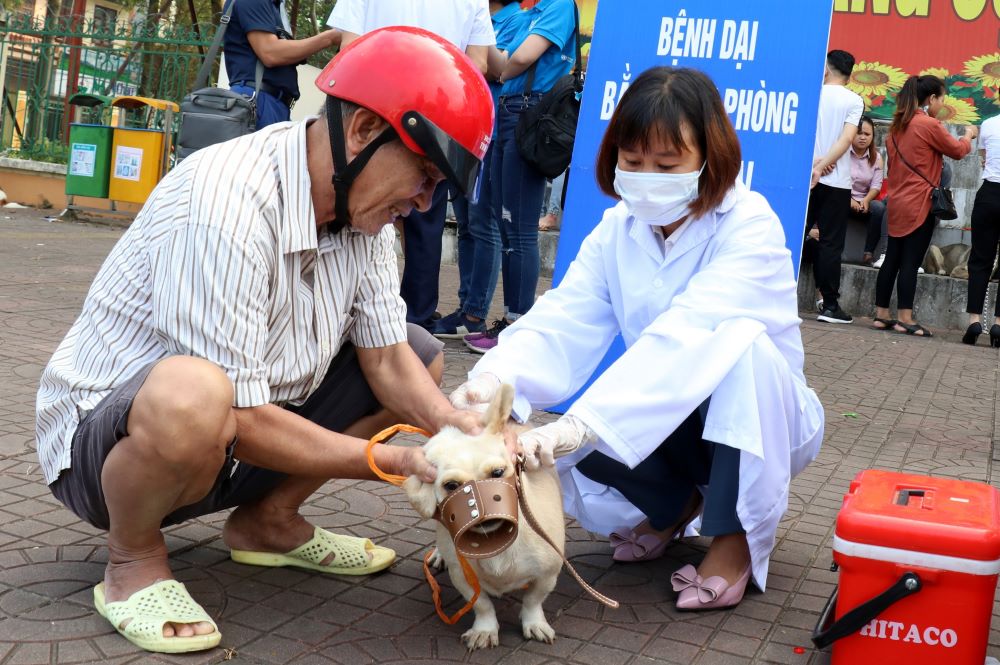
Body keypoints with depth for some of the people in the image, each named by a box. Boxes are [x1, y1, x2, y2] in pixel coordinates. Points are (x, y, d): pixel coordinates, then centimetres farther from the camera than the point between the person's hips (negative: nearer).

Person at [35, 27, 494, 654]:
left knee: (424, 357, 4)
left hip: (225, 449, 8)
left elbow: (389, 361, -4)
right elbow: (241, 419, -30)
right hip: (106, 434, -8)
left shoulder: (362, 205, -5)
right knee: (193, 395, -42)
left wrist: (467, 437, -21)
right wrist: (398, 461, -25)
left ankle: (269, 522, 12)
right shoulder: (227, 204, -31)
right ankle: (134, 559, -9)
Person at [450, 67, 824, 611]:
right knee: (556, 451, -21)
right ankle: (676, 502, 10)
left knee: (741, 341, -36)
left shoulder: (749, 226, -24)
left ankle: (740, 535, -16)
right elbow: (563, 323, -20)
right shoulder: (616, 229, -6)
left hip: (760, 422, -4)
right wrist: (496, 379, -42)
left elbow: (687, 335, -40)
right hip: (666, 427, 5)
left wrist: (580, 424, -51)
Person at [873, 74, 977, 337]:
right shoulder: (930, 125, -12)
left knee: (892, 259, 9)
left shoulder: (898, 124, 11)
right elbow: (958, 151, 1)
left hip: (897, 202, 8)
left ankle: (881, 315, 12)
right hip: (919, 204, -8)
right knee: (910, 262, -5)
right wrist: (969, 135, 20)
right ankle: (905, 319, -2)